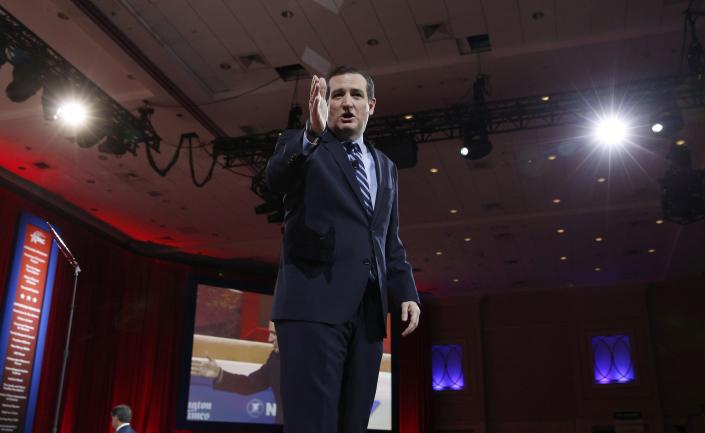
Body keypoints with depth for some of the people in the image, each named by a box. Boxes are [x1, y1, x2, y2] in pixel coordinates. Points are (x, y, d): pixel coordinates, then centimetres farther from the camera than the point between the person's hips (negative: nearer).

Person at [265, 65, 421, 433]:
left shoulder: (385, 167, 24)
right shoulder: (300, 146, 8)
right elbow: (275, 178, -15)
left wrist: (406, 293, 8)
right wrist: (312, 133, -33)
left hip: (368, 311, 5)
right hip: (314, 302, -5)